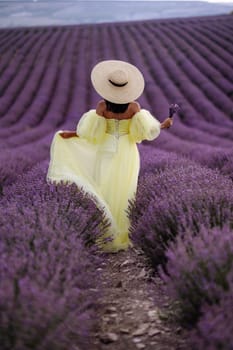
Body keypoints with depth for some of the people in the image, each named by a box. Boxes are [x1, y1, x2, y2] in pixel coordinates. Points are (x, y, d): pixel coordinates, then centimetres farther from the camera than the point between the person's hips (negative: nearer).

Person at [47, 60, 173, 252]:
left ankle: (106, 238, 7)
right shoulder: (134, 106, -10)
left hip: (107, 152, -1)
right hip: (127, 153, 1)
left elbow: (90, 132, -11)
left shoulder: (102, 106, -12)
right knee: (124, 195, 8)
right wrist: (164, 124, 6)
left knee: (105, 194, 7)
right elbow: (148, 130, -11)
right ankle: (122, 237, 12)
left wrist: (69, 134, 4)